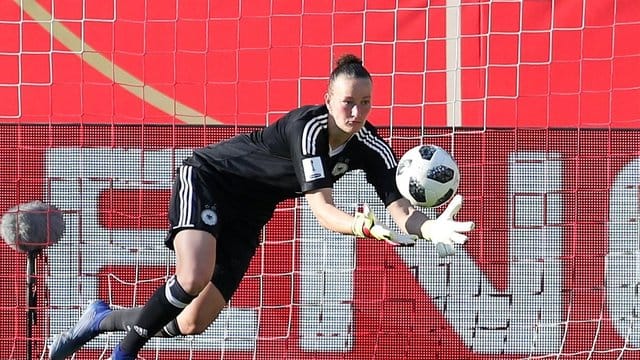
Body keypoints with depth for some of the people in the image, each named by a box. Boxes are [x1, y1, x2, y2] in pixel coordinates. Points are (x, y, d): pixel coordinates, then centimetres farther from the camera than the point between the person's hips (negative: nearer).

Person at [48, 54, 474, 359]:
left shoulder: (372, 149, -11)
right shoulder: (308, 128, -30)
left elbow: (401, 206, -20)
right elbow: (321, 207, -37)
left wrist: (430, 226, -43)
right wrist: (366, 227, -55)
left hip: (247, 214, 7)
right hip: (208, 177, -7)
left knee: (192, 323, 1)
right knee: (194, 277, -36)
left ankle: (105, 318, 26)